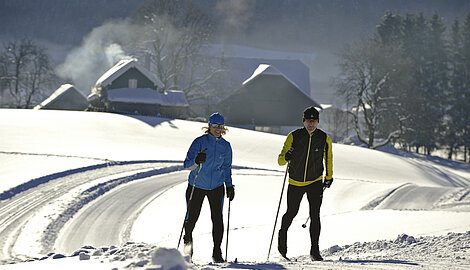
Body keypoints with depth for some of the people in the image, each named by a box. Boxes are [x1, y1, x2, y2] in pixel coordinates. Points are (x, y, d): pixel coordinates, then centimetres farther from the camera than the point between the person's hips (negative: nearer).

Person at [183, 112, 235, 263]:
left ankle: (217, 252, -3)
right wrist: (196, 161, -42)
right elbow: (187, 164, -20)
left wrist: (229, 185, 5)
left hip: (216, 186, 2)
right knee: (192, 217, 3)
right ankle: (187, 238, 36)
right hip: (197, 186, -2)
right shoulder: (200, 142, -14)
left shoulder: (225, 146, -1)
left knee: (217, 217, -10)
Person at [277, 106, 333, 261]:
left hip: (315, 183, 0)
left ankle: (314, 250, -7)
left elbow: (328, 158, 15)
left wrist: (329, 177, 18)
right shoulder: (293, 136, -10)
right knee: (291, 213, 14)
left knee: (315, 215, -12)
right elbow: (280, 160, -11)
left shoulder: (324, 139, -5)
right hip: (295, 183, 0)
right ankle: (283, 234, 44)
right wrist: (286, 157, -34)